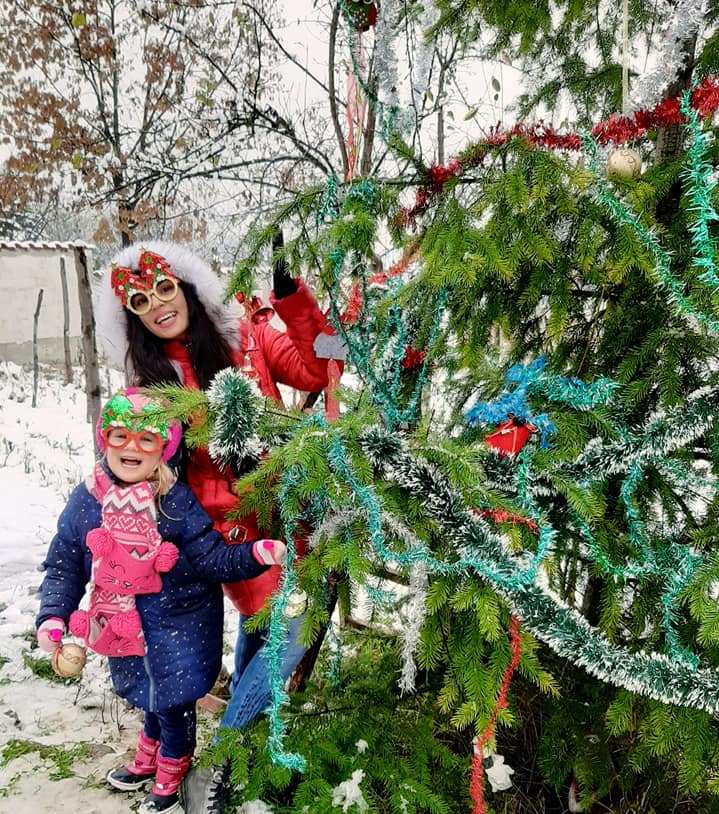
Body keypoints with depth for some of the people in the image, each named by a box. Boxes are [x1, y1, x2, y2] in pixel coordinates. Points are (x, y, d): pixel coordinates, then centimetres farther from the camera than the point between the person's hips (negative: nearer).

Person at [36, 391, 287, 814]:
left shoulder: (177, 500, -16)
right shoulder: (86, 500, -6)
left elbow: (212, 558, -14)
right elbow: (64, 564, 3)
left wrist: (256, 554, -30)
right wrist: (54, 616, -9)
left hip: (180, 624, -3)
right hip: (126, 628, 4)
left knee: (173, 703, 10)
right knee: (152, 699, 23)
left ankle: (170, 779, 40)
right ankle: (146, 763, 54)